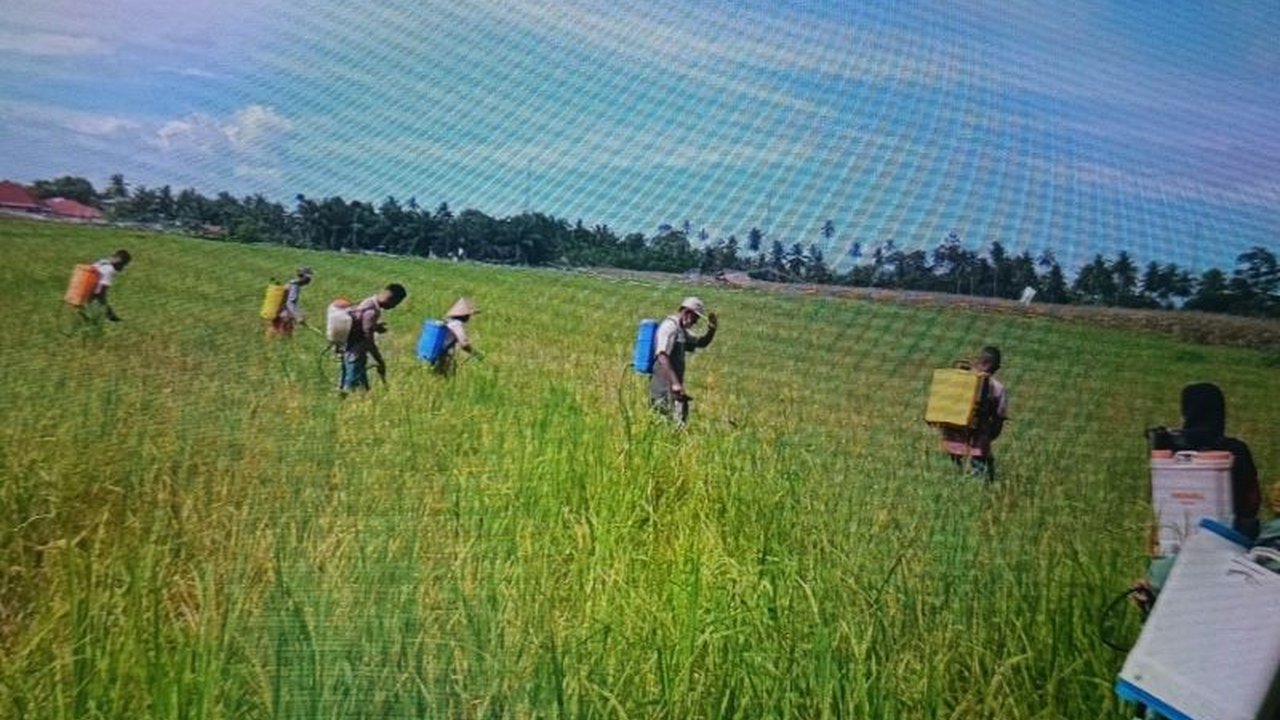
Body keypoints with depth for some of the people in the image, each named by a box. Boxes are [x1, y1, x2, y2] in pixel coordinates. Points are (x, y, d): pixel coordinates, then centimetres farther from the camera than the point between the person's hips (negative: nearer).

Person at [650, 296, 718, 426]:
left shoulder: (681, 330, 19)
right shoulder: (670, 327, -12)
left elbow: (701, 343, 30)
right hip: (666, 390, -10)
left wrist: (711, 330, 9)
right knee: (678, 425, -14)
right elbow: (662, 357, -24)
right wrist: (675, 383, -32)